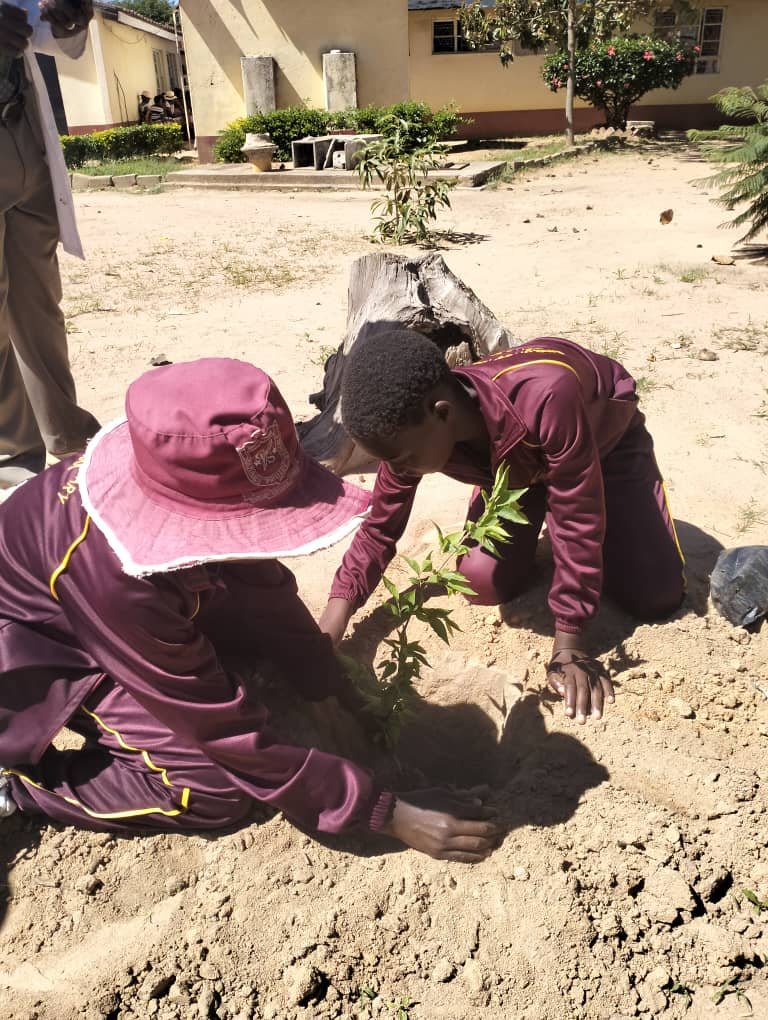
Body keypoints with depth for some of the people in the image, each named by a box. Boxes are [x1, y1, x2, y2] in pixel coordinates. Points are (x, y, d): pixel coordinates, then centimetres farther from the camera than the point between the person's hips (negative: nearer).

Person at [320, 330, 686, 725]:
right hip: (512, 462, 3)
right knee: (484, 583, -17)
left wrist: (569, 642, -29)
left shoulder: (546, 398, -47)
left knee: (657, 596, -11)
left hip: (606, 438, -3)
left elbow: (579, 520, -36)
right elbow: (380, 528, -15)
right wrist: (328, 630, -26)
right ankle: (534, 524, 15)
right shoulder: (410, 432, -28)